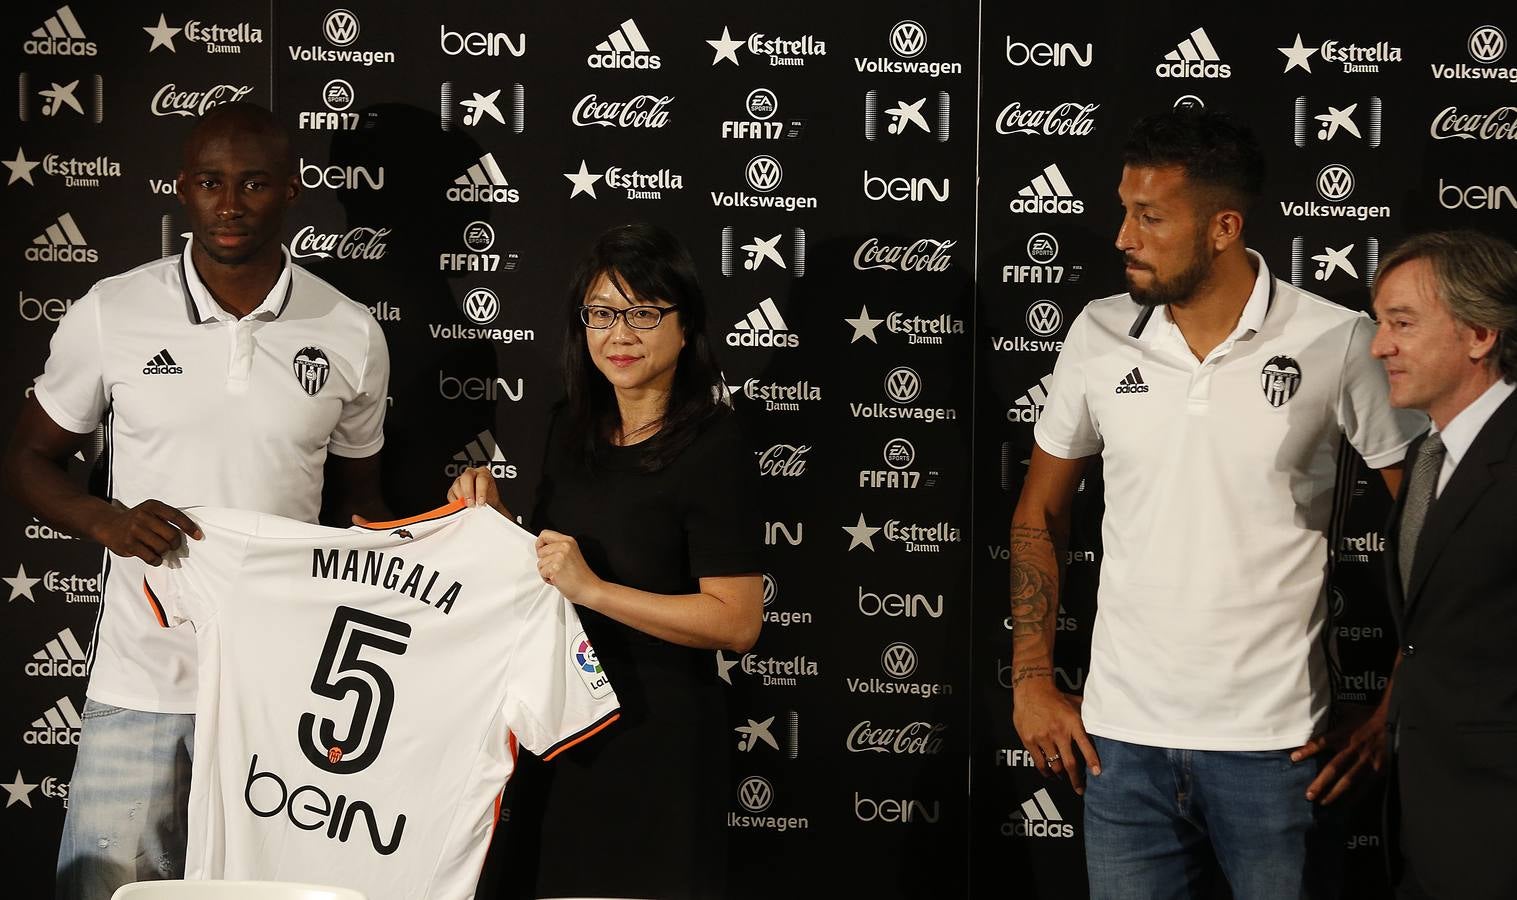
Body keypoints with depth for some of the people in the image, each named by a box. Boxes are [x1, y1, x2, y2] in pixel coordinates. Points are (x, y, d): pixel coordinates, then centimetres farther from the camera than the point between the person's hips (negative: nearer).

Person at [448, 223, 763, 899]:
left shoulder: (710, 451, -16)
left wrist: (593, 588, -24)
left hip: (653, 725, -7)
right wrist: (491, 514, -1)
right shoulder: (574, 426, 6)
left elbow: (737, 622, -21)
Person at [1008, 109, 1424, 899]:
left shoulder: (1336, 343, -9)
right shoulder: (1099, 336, 1)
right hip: (1122, 739, 3)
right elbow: (1040, 515, 11)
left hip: (1275, 743, -2)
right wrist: (1030, 680, 4)